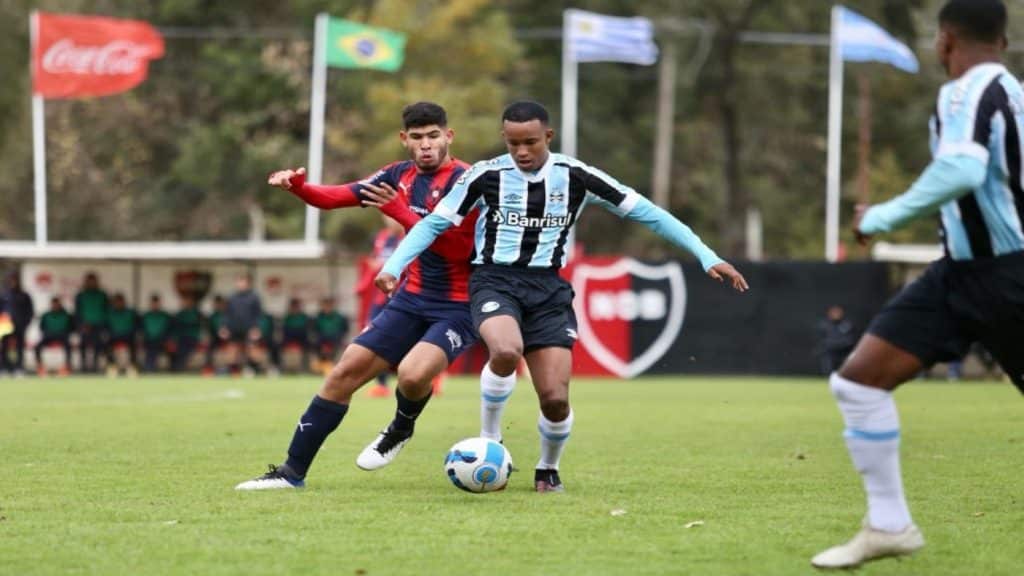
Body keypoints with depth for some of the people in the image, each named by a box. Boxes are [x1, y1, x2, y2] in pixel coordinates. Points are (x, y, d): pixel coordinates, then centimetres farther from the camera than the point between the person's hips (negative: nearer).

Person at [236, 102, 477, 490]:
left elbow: (456, 248, -25)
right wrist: (297, 186, -11)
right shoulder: (401, 176, 6)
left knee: (413, 374, -31)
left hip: (458, 308, -6)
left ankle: (402, 427, 5)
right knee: (345, 372, 0)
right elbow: (337, 197, 9)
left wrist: (400, 212, -29)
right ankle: (293, 470, 9)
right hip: (412, 299, 7)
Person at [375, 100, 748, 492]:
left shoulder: (575, 177, -2)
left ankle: (548, 469, 23)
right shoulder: (486, 176, -4)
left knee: (555, 399, -11)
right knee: (506, 351, -35)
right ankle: (489, 441, -8)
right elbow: (434, 223, 3)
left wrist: (707, 257, -3)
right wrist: (393, 266, -12)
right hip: (495, 280, -1)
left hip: (547, 288, 1)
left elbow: (645, 212, 1)